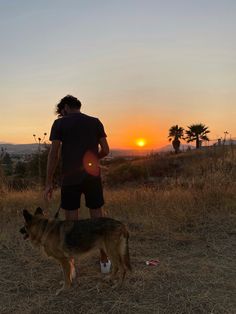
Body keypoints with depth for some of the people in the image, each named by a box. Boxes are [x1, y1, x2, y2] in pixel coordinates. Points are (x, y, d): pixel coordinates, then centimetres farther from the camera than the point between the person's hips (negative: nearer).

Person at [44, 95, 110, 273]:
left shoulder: (59, 124, 0)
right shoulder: (95, 122, 7)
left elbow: (54, 154, -5)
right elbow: (105, 150, 5)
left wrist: (49, 183, -1)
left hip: (70, 178, -2)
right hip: (93, 176, 2)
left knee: (71, 221, 6)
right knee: (98, 218, 11)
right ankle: (104, 261, 20)